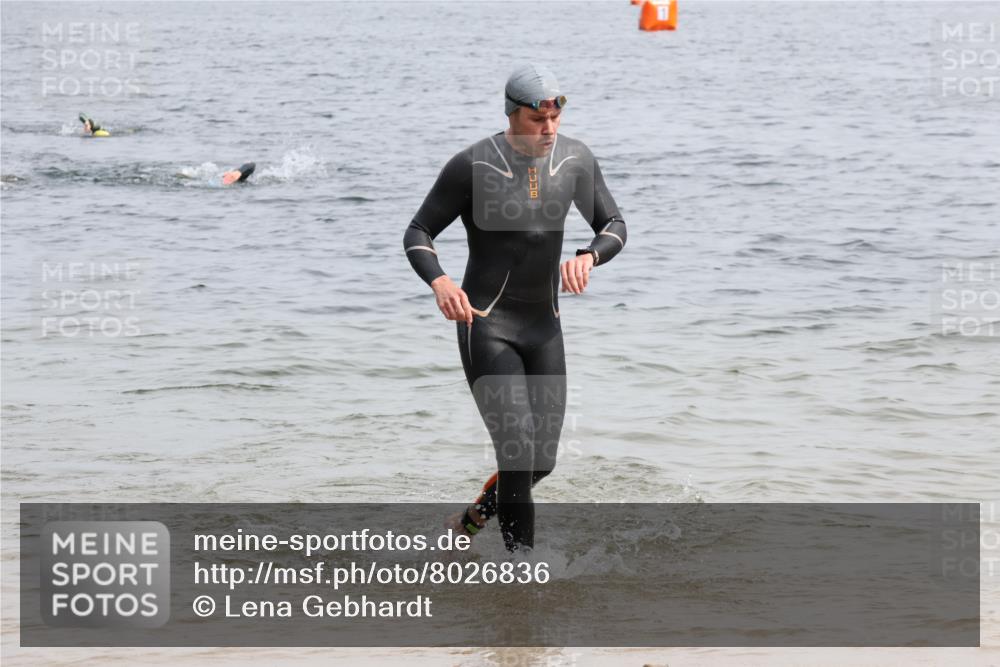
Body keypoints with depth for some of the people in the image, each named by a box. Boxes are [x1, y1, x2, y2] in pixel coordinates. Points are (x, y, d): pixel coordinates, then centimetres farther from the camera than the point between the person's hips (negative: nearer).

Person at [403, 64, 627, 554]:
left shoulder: (575, 160, -1)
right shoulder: (472, 166, -14)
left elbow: (614, 226, 9)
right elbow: (417, 234, -7)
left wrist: (588, 256, -15)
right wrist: (439, 282, -28)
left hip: (544, 326, 5)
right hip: (486, 325, -5)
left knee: (542, 460, 10)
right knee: (518, 450, -17)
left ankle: (476, 515, 39)